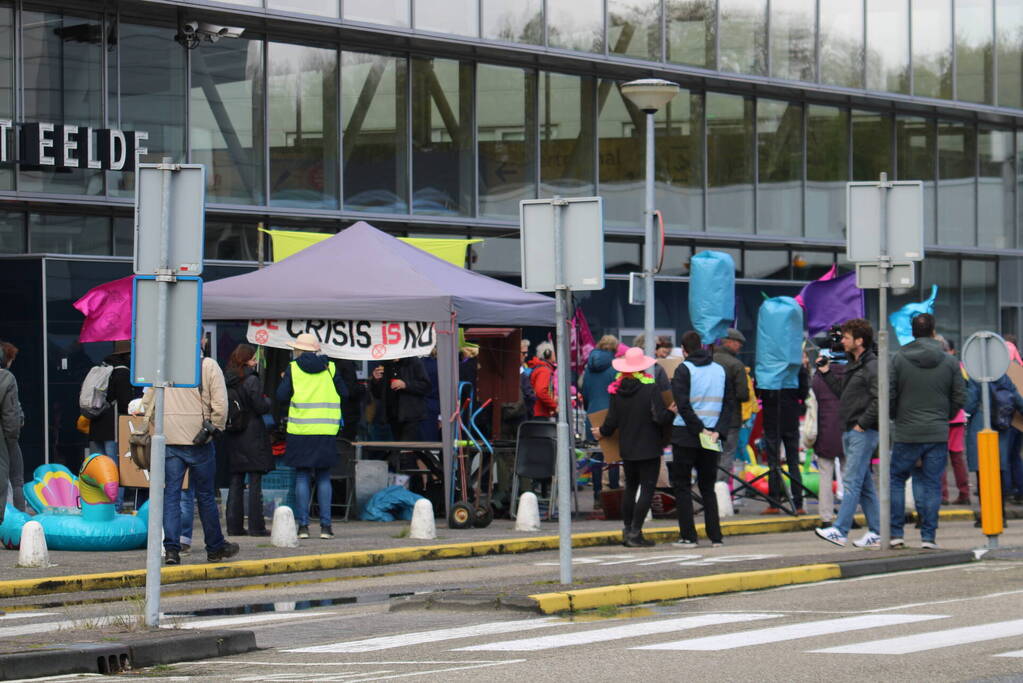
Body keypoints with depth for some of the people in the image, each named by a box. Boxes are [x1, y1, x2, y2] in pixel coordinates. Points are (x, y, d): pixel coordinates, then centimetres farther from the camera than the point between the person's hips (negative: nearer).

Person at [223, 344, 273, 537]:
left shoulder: (226, 381, 5)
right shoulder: (251, 380, -11)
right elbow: (261, 407, -14)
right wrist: (268, 401, 8)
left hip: (232, 437, 5)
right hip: (252, 435, -5)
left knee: (236, 481, 9)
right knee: (255, 482, -2)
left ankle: (234, 525, 7)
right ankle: (256, 526, -3)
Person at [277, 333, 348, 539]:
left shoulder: (293, 369, 0)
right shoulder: (329, 368, 6)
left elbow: (281, 395, -4)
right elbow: (344, 393, 6)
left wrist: (283, 380, 15)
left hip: (300, 430, -2)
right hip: (326, 431, 2)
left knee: (302, 477, 4)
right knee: (323, 478, 8)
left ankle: (303, 525, -1)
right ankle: (325, 525, 3)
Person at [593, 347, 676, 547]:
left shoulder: (616, 391, -2)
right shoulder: (650, 388, -14)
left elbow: (611, 423, 0)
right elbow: (660, 418, -19)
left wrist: (601, 432, 19)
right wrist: (673, 412, 0)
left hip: (626, 448, 5)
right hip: (649, 448, -5)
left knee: (630, 487, 18)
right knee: (647, 489, -1)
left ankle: (627, 530, 19)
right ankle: (635, 533, -7)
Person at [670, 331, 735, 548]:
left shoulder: (684, 369, -7)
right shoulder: (720, 370, 9)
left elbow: (683, 405, -17)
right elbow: (730, 402, 4)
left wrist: (700, 429, -13)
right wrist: (717, 430, -3)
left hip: (685, 435, -4)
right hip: (711, 439, 4)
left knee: (682, 486, 4)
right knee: (708, 487, 14)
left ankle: (688, 536, -3)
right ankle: (715, 536, 7)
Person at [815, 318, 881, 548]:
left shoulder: (872, 366, -13)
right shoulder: (852, 365, 17)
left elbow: (879, 400, -20)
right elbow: (842, 391, 23)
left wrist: (863, 423, -18)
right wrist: (826, 373, 15)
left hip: (863, 433, -10)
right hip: (850, 432, 10)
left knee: (851, 481, -13)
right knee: (864, 484, 10)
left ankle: (840, 530, -17)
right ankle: (876, 533, 14)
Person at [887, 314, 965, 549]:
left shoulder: (899, 360, -4)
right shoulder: (949, 362, 1)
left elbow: (888, 396, -5)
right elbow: (960, 397, 3)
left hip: (906, 433, -1)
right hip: (938, 433, 1)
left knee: (896, 480, 11)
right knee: (932, 484, 6)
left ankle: (895, 533, 5)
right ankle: (929, 536, 3)